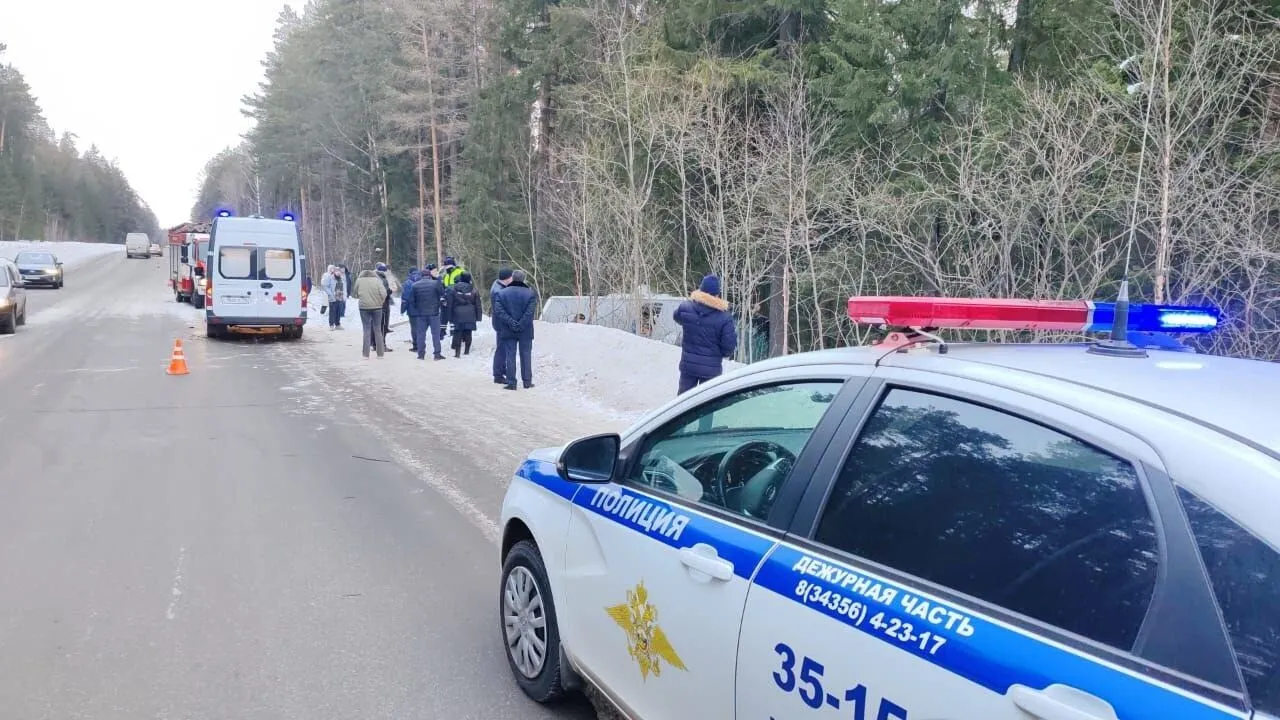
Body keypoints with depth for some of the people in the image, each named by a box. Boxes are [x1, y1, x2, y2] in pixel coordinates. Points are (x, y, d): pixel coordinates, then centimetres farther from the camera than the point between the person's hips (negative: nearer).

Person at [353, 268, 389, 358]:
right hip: (377, 307, 0)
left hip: (364, 307, 0)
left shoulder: (359, 280, 1)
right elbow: (384, 294, -11)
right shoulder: (377, 280, -2)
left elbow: (355, 294, 8)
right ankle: (380, 353, 10)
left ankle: (366, 353, 4)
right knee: (378, 330, 8)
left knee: (367, 330, 5)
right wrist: (380, 302, 4)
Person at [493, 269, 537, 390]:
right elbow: (530, 312, -14)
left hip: (508, 331, 0)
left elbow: (498, 311, -9)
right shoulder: (530, 293, -3)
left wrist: (511, 323, -12)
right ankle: (527, 381, 12)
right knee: (526, 355, 9)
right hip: (525, 331, 0)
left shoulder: (502, 293, 1)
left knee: (510, 356, 4)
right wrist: (521, 325, -13)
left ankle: (511, 382, 3)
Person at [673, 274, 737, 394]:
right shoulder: (724, 317, -19)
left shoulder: (685, 308, -10)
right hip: (711, 367, -2)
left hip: (688, 364, 2)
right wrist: (725, 354, 7)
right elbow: (729, 345, -15)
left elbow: (677, 317, 14)